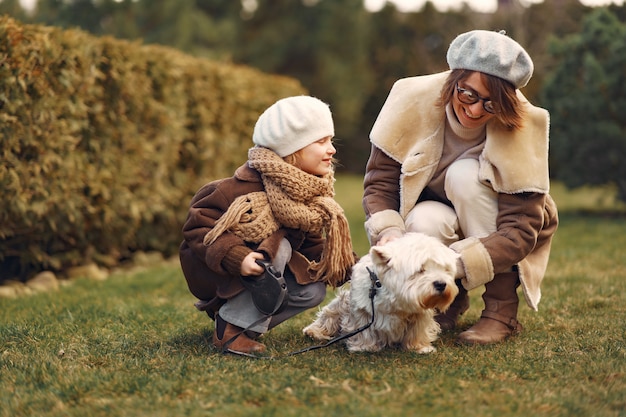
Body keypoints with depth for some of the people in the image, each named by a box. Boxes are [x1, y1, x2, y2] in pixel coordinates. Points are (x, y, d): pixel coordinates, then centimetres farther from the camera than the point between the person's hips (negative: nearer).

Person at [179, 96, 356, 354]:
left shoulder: (312, 191, -4)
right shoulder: (248, 185, -28)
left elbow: (311, 243, 3)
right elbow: (196, 226, -28)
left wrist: (346, 267, -14)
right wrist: (236, 258, -42)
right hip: (211, 272, -7)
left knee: (313, 292, -11)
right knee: (278, 247, -31)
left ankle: (247, 325, 7)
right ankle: (232, 328, -20)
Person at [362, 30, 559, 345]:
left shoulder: (523, 126, -27)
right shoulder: (414, 100, -22)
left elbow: (520, 231, -29)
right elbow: (379, 183, -14)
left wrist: (453, 263, -44)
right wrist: (390, 234, -35)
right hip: (437, 216, 1)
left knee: (466, 174, -31)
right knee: (423, 222, -34)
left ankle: (503, 310, -20)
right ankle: (450, 299, 1)